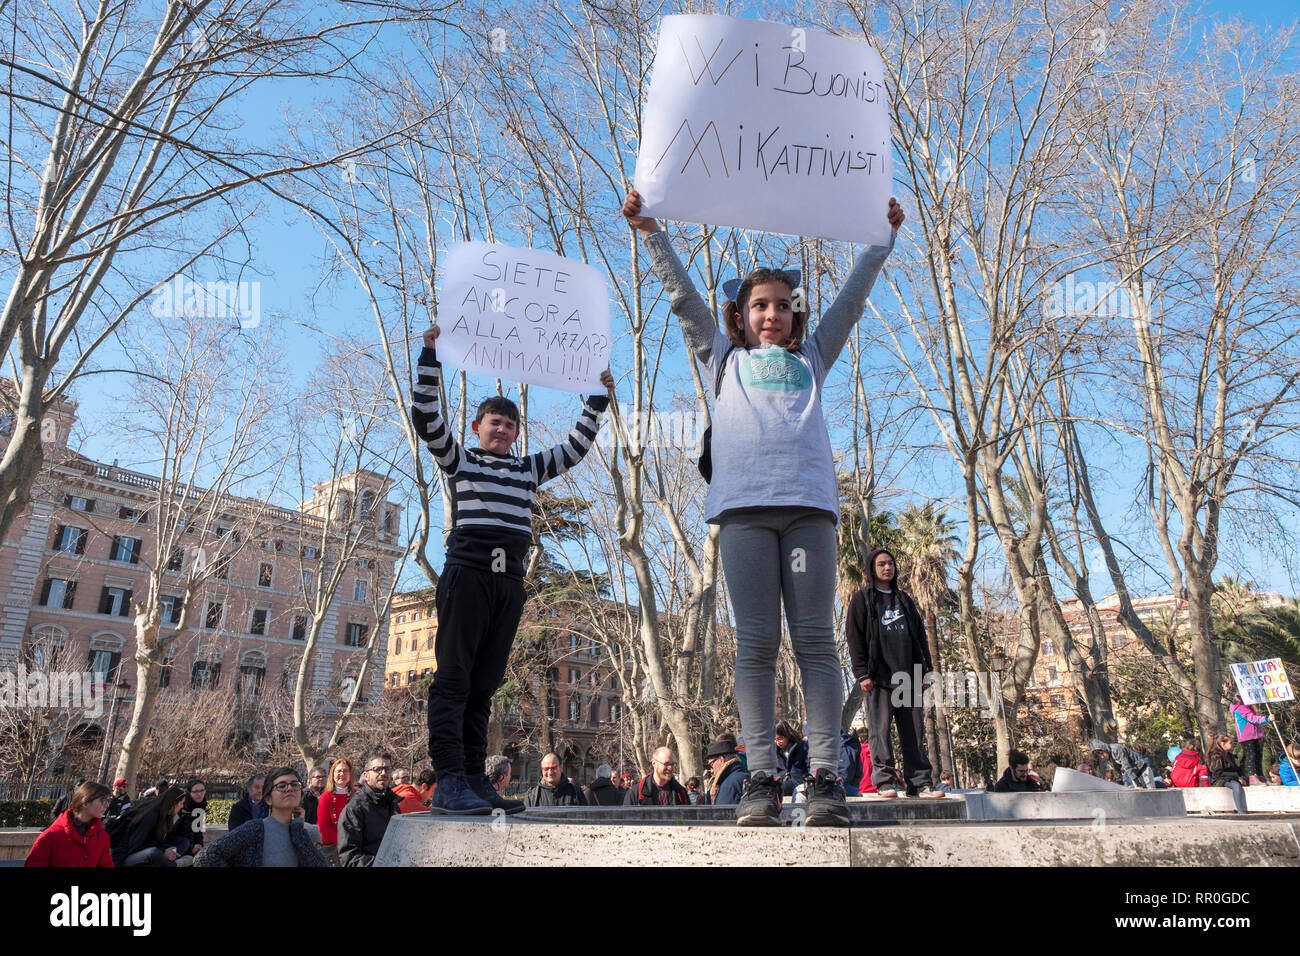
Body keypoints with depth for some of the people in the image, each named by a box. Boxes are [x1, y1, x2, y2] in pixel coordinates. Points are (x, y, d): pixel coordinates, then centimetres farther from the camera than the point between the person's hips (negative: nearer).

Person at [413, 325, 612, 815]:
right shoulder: (459, 460, 13)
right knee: (453, 678, -10)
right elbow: (426, 417, 2)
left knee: (484, 684, 4)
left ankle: (474, 783, 3)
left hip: (510, 580, 5)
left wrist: (598, 398, 24)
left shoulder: (529, 469, 24)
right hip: (468, 571, -4)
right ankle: (448, 781, -13)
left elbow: (576, 447, 25)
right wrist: (432, 354, -2)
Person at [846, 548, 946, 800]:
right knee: (880, 729, -4)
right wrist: (862, 673, -10)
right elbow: (854, 637, -2)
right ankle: (884, 781, -1)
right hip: (878, 675, -4)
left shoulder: (903, 599, 21)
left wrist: (926, 668, 10)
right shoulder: (862, 598, 6)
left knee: (914, 730, 3)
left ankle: (920, 781, 6)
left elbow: (919, 635, 20)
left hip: (907, 675, 5)